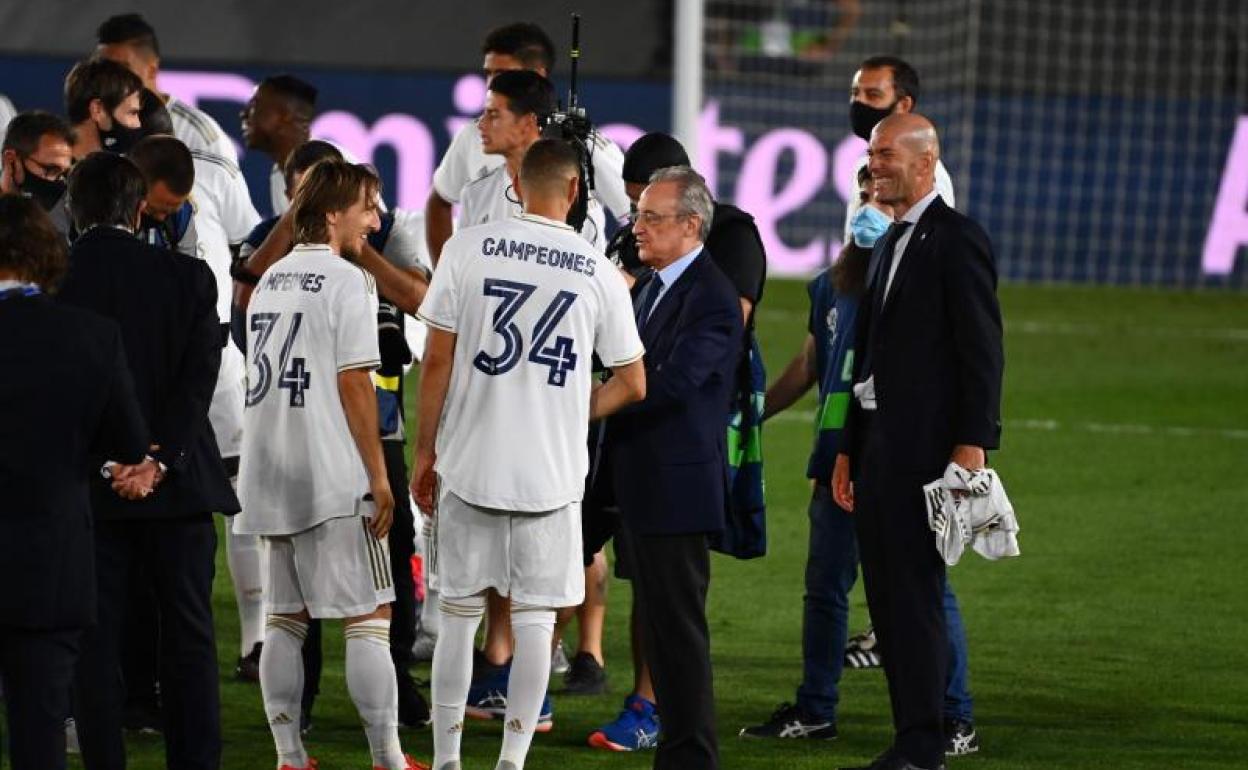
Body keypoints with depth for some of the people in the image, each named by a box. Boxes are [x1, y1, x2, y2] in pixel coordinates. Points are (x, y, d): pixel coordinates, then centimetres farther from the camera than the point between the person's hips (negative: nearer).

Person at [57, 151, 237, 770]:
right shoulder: (188, 277, -2)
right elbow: (198, 376, -10)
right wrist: (161, 457, -14)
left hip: (85, 488, -1)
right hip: (177, 485, 1)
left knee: (96, 643, 5)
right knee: (187, 637, 8)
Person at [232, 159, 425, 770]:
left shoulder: (271, 280, 14)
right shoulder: (347, 280, -9)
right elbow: (353, 382, -13)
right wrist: (378, 475, -10)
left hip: (270, 474, 7)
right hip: (333, 478, -7)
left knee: (285, 617, 10)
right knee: (368, 616, -4)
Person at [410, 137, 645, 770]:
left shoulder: (467, 249, -3)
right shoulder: (599, 273, 0)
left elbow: (437, 361, -2)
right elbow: (632, 385, 6)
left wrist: (425, 451, 7)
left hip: (469, 463, 0)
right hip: (553, 474, 0)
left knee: (459, 615, 8)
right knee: (534, 619, 6)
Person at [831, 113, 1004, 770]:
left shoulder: (957, 240, -8)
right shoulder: (888, 246, 19)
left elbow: (982, 351, -13)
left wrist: (972, 443, -19)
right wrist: (849, 448, 20)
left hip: (926, 446, -9)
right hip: (879, 445, 9)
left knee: (915, 593, -9)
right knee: (888, 597, 8)